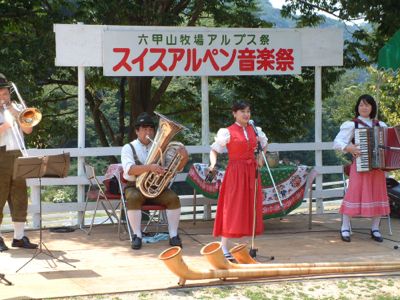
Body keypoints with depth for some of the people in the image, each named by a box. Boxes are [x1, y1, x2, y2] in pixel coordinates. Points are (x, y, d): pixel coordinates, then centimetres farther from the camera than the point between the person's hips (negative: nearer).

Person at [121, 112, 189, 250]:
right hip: (136, 187, -3)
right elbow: (129, 169, -21)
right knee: (133, 198, -35)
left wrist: (183, 159, -19)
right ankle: (137, 236, -24)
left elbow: (176, 167, 5)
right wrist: (150, 167, -37)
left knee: (173, 198, -24)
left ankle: (173, 235, -16)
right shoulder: (128, 148, -1)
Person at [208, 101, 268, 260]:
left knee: (251, 209, 8)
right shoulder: (227, 132, -6)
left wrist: (261, 156, 11)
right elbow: (214, 150, -7)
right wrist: (213, 163, -24)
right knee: (232, 209, -7)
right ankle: (224, 249, -5)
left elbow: (265, 144, 28)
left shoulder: (255, 130, 9)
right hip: (235, 173, -6)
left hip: (252, 172, 6)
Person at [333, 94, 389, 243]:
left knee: (378, 195, 2)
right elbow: (337, 142, -6)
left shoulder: (380, 125, 12)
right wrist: (348, 148, -24)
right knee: (354, 194, -10)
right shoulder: (351, 125, 1)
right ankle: (345, 228, -4)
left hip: (378, 166, 4)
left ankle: (375, 229, 13)